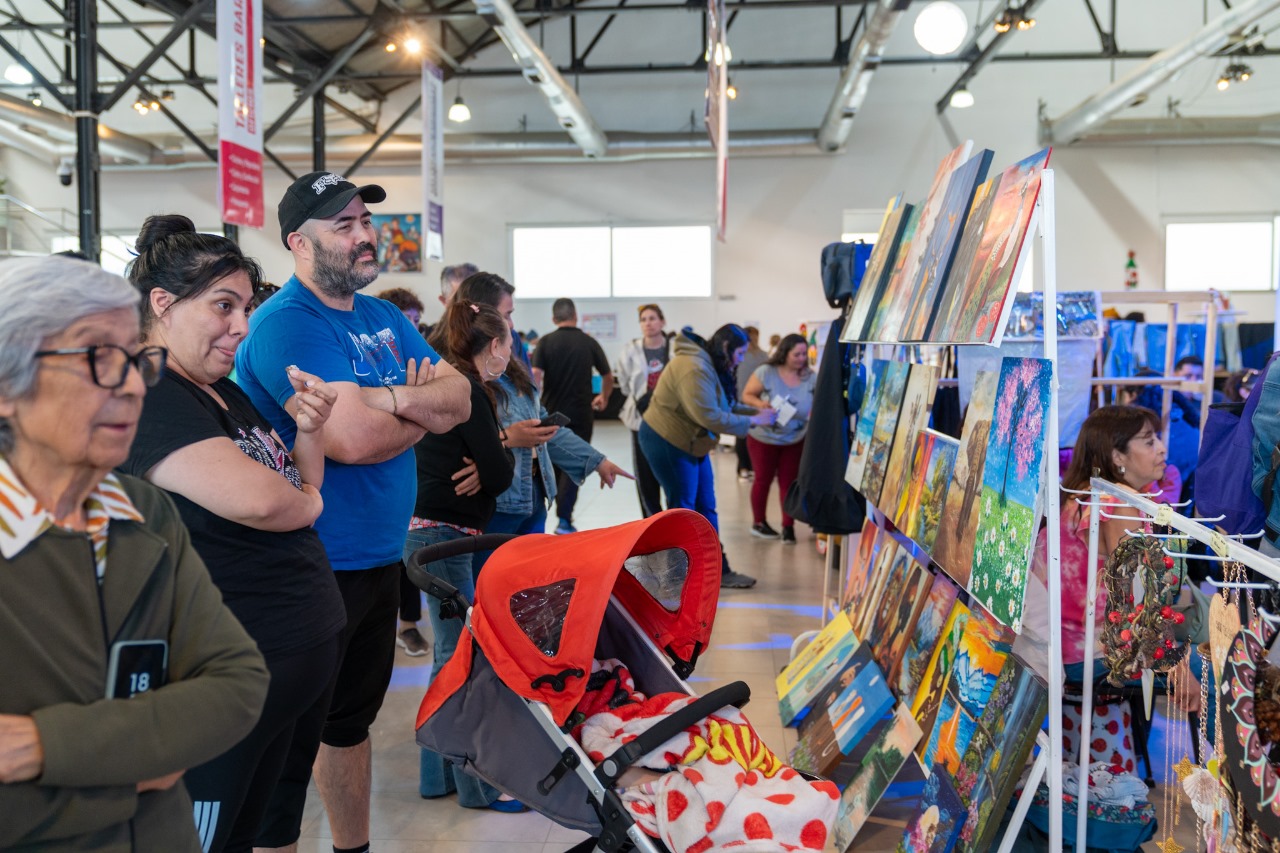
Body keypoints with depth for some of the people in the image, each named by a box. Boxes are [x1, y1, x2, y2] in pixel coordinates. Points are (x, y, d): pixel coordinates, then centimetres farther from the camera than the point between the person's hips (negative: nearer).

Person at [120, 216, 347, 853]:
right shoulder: (145, 395, -17)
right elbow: (257, 499, -29)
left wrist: (309, 431, -5)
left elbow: (303, 488, 15)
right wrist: (307, 502, -6)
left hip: (304, 652, 9)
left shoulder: (229, 394, 11)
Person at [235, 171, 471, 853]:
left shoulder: (386, 318, 11)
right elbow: (352, 438, -27)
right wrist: (425, 410, -9)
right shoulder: (284, 324, -16)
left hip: (379, 559, 9)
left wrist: (392, 398, -16)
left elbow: (460, 400, 3)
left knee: (351, 719, 22)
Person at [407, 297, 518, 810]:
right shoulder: (469, 393, -13)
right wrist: (508, 444, 5)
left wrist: (482, 466, 3)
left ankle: (439, 775, 25)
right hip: (445, 537, -10)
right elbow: (499, 475, -12)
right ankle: (479, 784, 6)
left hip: (431, 533, 10)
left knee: (450, 657, 15)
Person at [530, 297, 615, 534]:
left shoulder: (546, 342, -2)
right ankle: (564, 518, -12)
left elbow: (535, 376, -15)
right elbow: (608, 375, 10)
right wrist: (604, 398, 28)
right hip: (581, 413, -1)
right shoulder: (589, 342, 2)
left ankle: (562, 511, 28)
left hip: (552, 412, 1)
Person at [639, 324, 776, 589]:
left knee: (706, 509, 12)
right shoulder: (694, 368, -26)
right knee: (682, 510, -2)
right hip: (667, 442, -10)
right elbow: (710, 416, -30)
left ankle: (718, 570, 19)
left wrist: (757, 411, -4)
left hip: (690, 443, 10)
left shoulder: (711, 366, 9)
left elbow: (724, 406, 9)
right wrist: (752, 421, -22)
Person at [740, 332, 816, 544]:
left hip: (794, 440, 2)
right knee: (763, 480, 12)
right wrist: (760, 404, -30)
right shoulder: (766, 372, -17)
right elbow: (747, 395, -10)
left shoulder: (811, 378, -9)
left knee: (789, 482, 5)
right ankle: (759, 523, 26)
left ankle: (788, 526, 13)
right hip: (763, 438, -2)